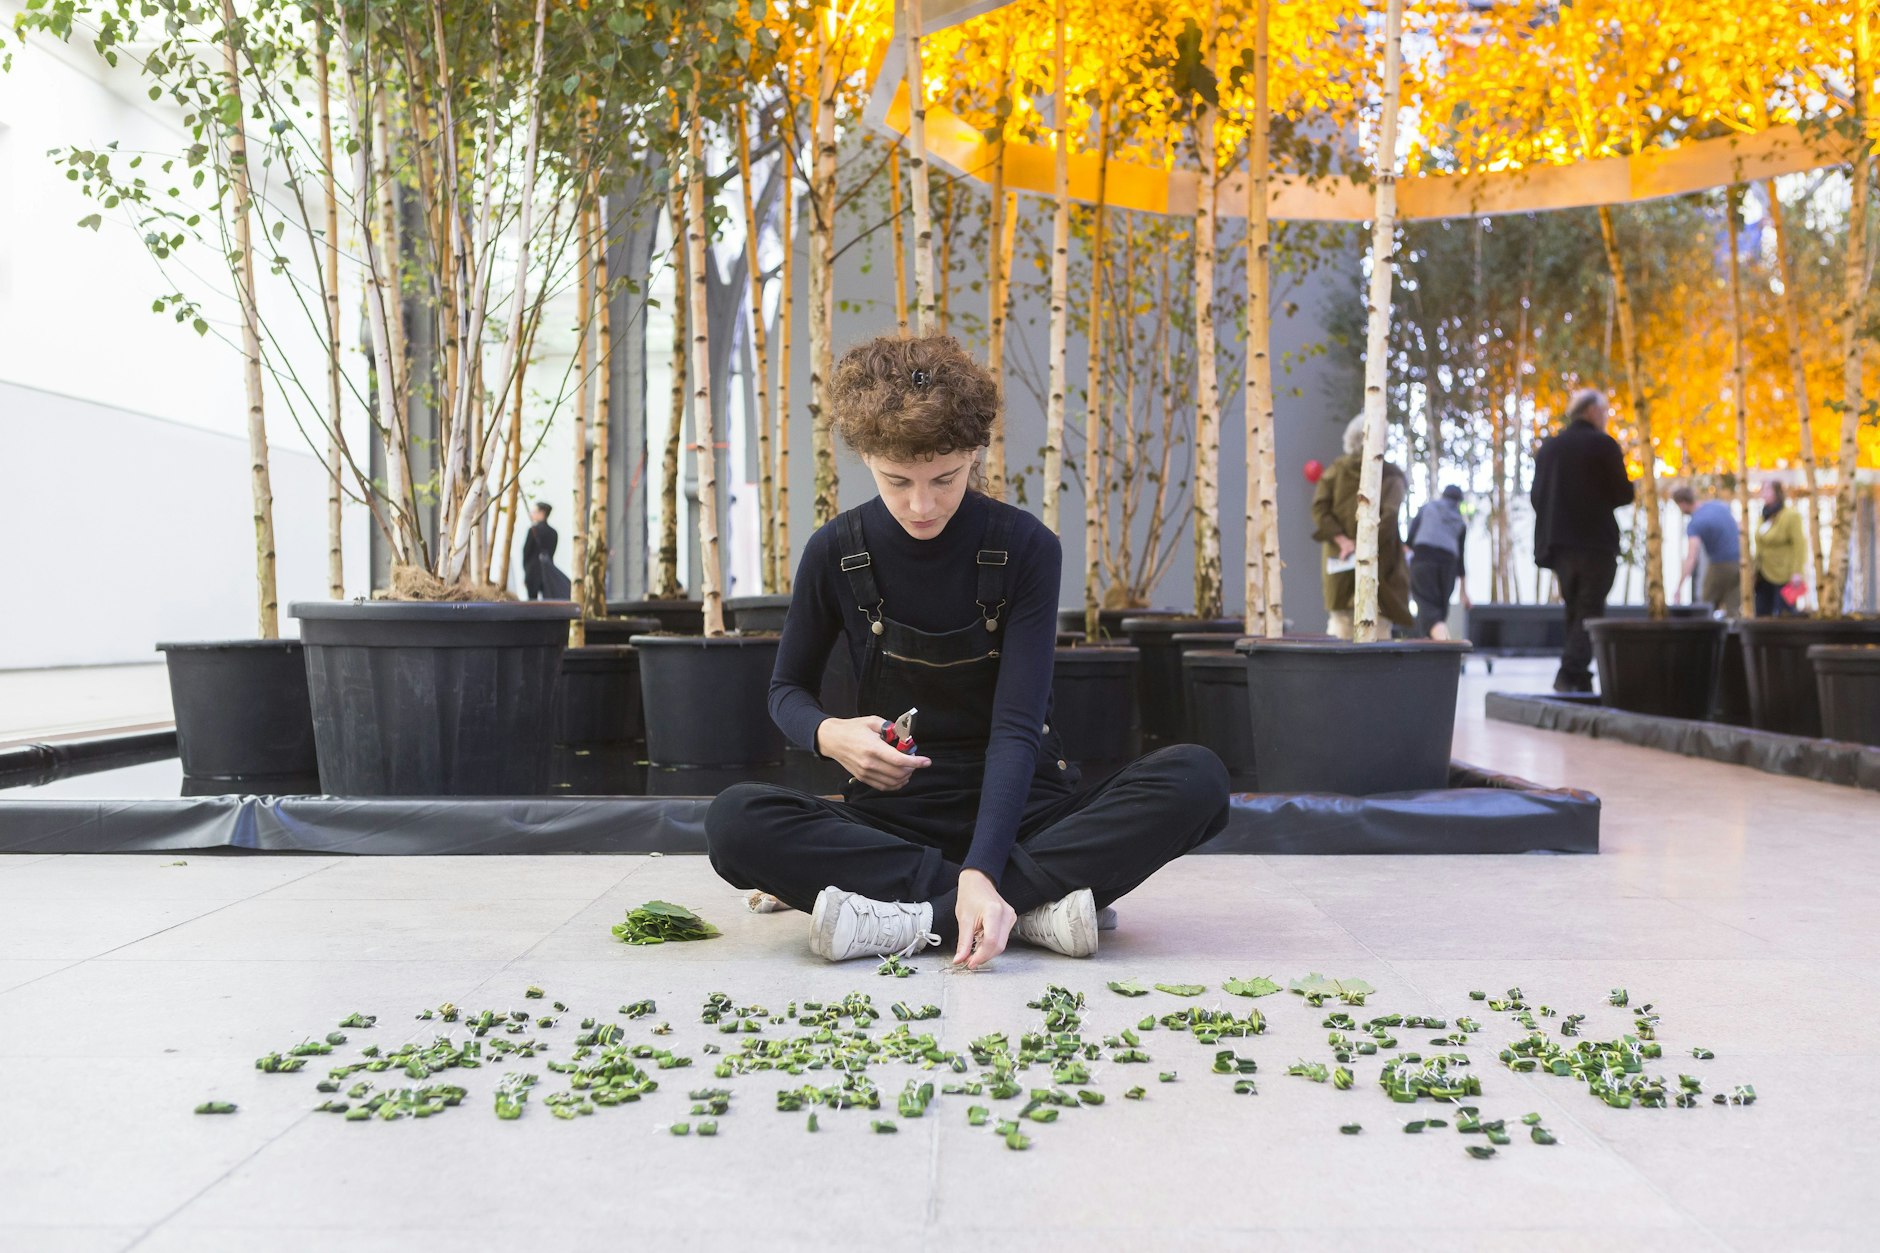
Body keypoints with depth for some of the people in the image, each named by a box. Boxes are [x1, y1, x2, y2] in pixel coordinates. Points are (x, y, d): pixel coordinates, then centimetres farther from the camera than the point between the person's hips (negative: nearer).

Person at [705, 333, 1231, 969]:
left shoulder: (1025, 547, -10)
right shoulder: (836, 553, -4)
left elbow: (1018, 725, -17)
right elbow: (787, 688, 10)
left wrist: (980, 871, -33)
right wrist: (828, 734, -16)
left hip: (1017, 803, 0)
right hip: (895, 807, 1)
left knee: (1197, 778, -28)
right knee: (734, 821, -29)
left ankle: (914, 917, -32)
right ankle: (1032, 905, -29)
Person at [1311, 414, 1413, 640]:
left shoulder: (1335, 470, 6)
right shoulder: (1391, 475, -1)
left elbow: (1319, 508, -4)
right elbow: (1390, 514, -15)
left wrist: (1342, 540, -10)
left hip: (1339, 555, 3)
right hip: (1378, 561, -2)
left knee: (1339, 622, 6)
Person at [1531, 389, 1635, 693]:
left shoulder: (1548, 447, 10)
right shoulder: (1603, 445, -6)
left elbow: (1536, 495, 10)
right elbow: (1623, 494, -8)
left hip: (1557, 542, 5)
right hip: (1596, 542, -5)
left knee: (1575, 611, 14)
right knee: (1589, 613, -2)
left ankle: (1579, 679, 11)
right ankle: (1571, 673, -15)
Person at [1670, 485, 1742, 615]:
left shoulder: (1694, 524, -18)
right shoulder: (1719, 505, 3)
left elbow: (1691, 557, -28)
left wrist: (1680, 585, -33)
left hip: (1719, 566, -6)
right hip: (1738, 564, 6)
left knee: (1709, 607, 9)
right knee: (1732, 609, 5)